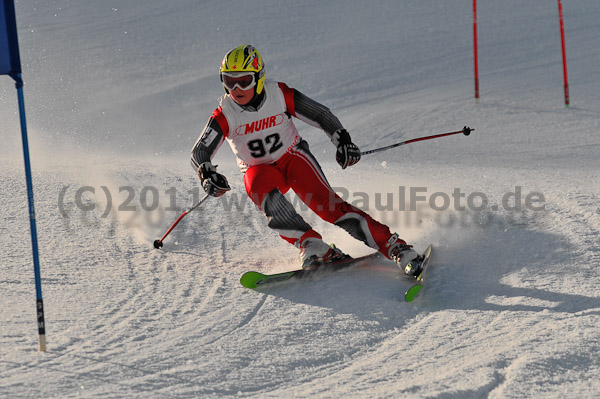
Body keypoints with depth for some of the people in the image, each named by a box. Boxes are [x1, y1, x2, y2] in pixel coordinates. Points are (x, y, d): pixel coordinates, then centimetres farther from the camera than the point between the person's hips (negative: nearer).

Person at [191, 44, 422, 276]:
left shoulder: (279, 95, -16)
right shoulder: (225, 115, -15)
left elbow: (320, 114, -8)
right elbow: (199, 153, -17)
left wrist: (342, 140, -21)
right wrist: (207, 175, -38)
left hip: (293, 157, -1)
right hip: (260, 170, 1)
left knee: (324, 201, -23)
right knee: (263, 193, -35)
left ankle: (395, 247, -25)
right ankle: (311, 245, -37)